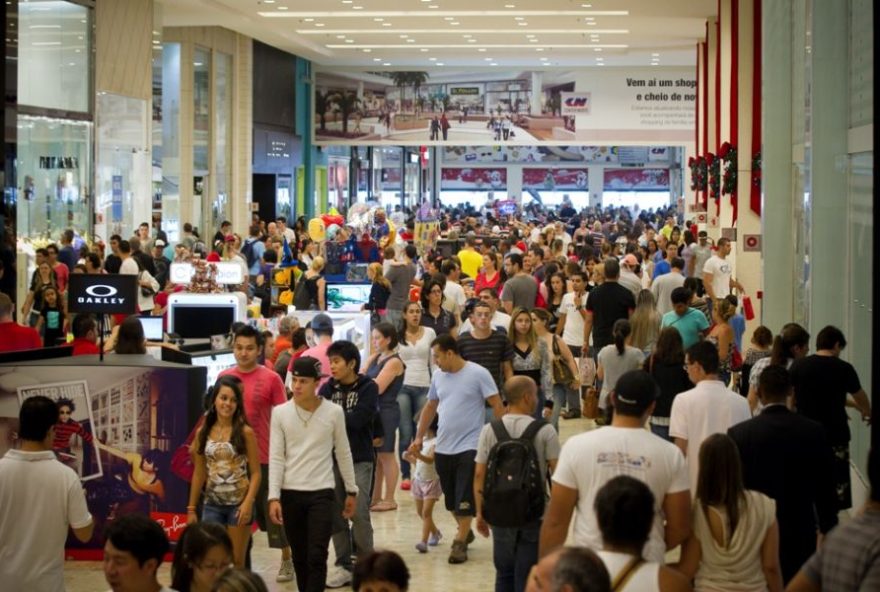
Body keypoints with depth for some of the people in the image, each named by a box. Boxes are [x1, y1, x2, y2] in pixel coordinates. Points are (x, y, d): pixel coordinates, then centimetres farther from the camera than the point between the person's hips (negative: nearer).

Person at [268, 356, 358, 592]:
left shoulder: (334, 412, -3)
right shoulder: (280, 413, -2)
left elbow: (343, 453, 7)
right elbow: (276, 457, -2)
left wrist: (351, 490, 11)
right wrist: (274, 497, -8)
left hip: (322, 493, -1)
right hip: (290, 493, 1)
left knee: (317, 556, -8)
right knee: (299, 557, 9)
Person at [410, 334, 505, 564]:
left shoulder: (478, 374, -10)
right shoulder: (438, 376, 7)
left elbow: (497, 406, -9)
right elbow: (430, 407, 18)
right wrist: (419, 437, 17)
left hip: (469, 447, -6)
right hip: (443, 448, 6)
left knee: (465, 499, -6)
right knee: (451, 500, 14)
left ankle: (460, 543, 1)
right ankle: (465, 532, 33)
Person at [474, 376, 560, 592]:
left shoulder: (489, 430, -2)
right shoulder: (545, 431, -10)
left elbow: (479, 475, -2)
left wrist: (480, 512, 7)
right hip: (535, 515, -3)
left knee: (504, 573, 16)